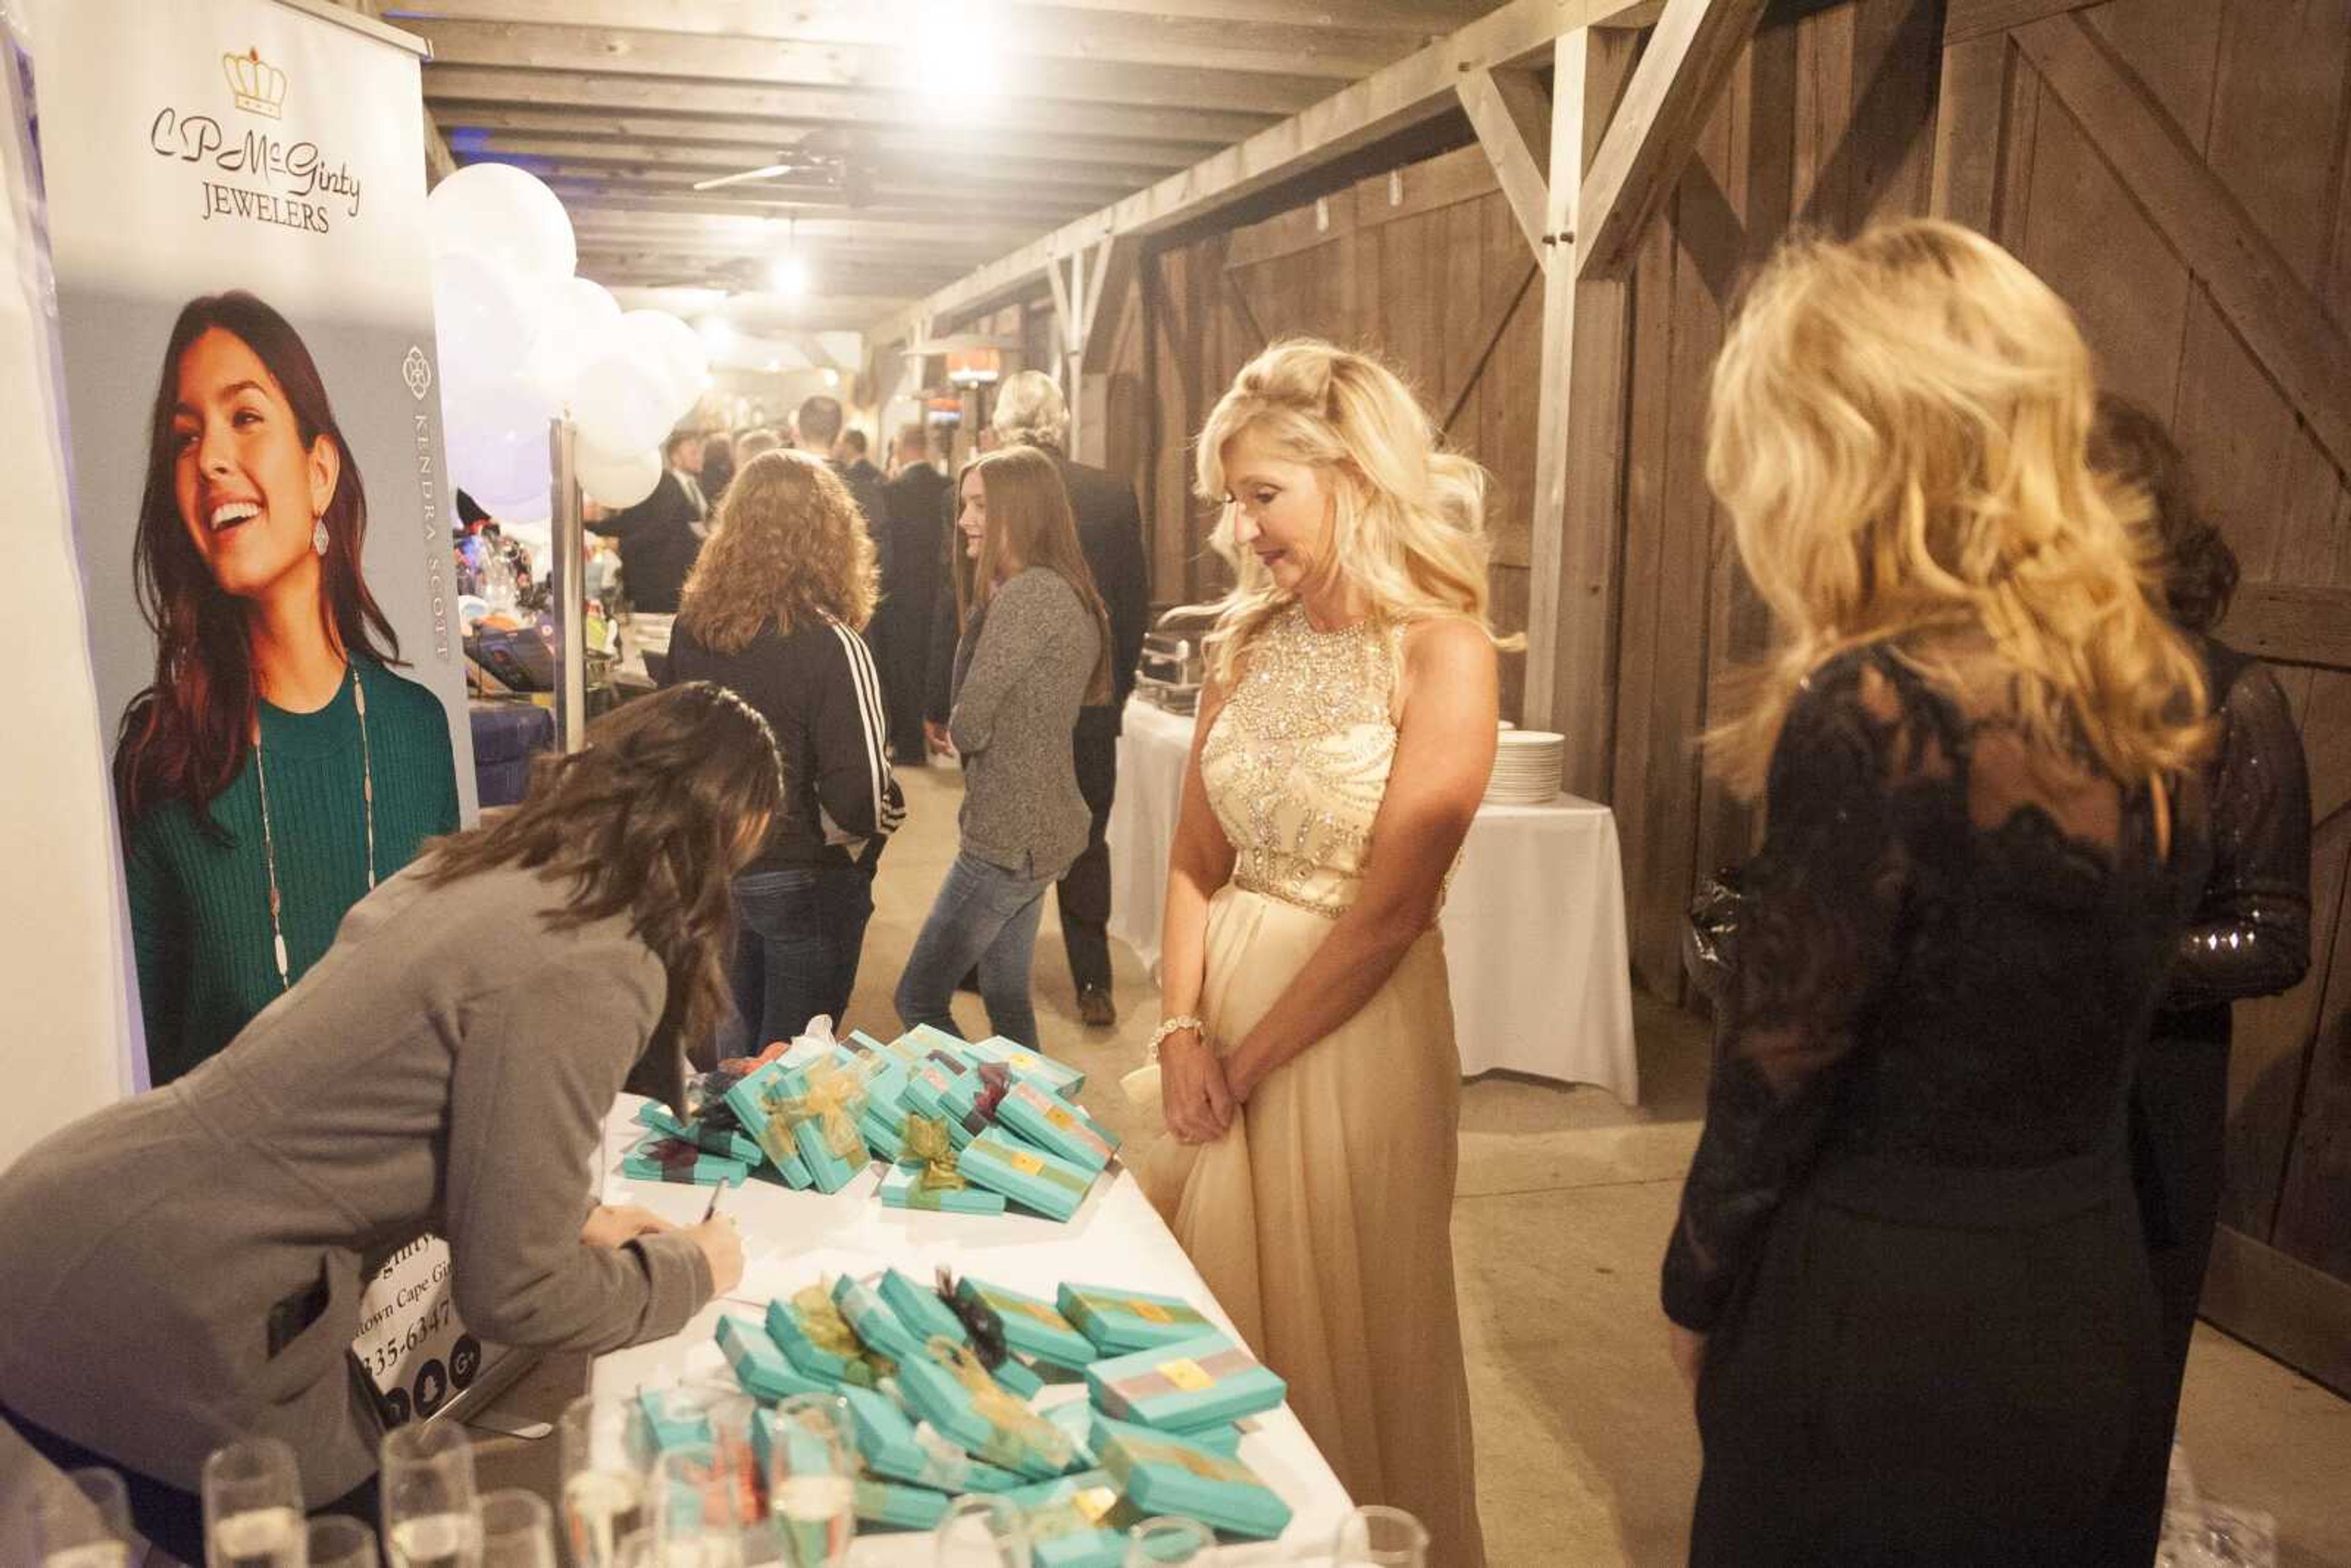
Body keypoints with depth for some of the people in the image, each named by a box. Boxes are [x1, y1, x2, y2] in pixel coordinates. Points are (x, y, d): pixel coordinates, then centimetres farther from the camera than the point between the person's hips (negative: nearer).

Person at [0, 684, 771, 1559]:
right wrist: (691, 1269, 0)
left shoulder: (476, 869, 5)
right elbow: (511, 1293, -17)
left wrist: (568, 1219, 15)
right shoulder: (585, 974, -22)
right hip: (157, 1329, -9)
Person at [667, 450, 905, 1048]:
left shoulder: (693, 625, -6)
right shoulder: (830, 645, -24)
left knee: (733, 1049, 25)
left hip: (713, 864, 6)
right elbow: (863, 797, -26)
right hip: (805, 883, -6)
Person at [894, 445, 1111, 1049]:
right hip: (1042, 828, 10)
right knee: (1007, 996, 18)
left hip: (1010, 838, -10)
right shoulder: (1068, 593, 10)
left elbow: (967, 726, -18)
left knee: (919, 1000, 1)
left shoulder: (1028, 594, -20)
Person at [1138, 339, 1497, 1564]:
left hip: (1355, 1026, -6)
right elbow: (1195, 862, 7)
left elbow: (1387, 913, -17)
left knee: (1339, 1338, 11)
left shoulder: (1440, 651, -13)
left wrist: (1247, 1062, -12)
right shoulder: (1248, 638, 5)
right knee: (1217, 1334, 18)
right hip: (1225, 1008, 6)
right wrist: (1182, 1031, -6)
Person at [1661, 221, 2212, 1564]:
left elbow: (1782, 1065, -17)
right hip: (2093, 1294, 7)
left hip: (1891, 1328, -7)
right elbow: (2083, 1023, 8)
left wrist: (1698, 1290, -4)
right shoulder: (2141, 682, 0)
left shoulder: (1880, 709, -24)